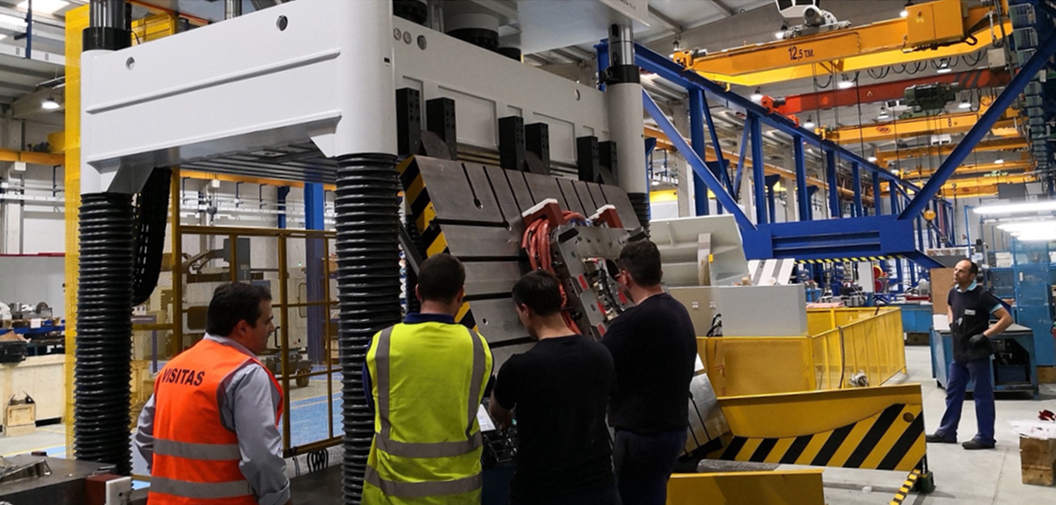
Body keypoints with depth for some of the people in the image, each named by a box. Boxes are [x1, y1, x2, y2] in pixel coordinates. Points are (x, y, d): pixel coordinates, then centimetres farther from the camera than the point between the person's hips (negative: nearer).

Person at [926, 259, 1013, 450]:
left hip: (977, 354, -8)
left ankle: (985, 437, 12)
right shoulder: (953, 292, 5)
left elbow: (1006, 319, -17)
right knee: (953, 392, 14)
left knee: (983, 395, 3)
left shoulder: (981, 296, -16)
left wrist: (984, 335, -19)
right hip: (959, 353, 8)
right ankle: (947, 432, 24)